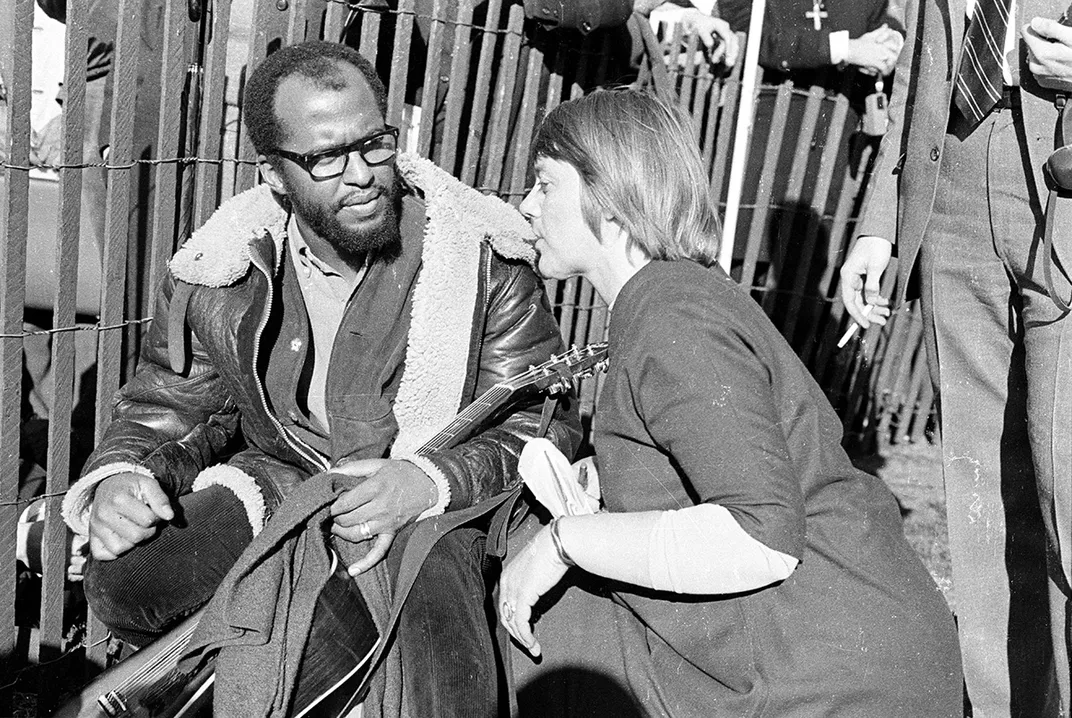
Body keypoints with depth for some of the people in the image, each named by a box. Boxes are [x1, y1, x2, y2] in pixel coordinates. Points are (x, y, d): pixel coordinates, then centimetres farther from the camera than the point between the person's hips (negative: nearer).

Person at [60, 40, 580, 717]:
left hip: (437, 502, -3)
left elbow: (544, 422, -11)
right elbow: (162, 409, 6)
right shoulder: (217, 276, -5)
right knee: (122, 578, -21)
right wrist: (117, 478, -19)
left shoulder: (484, 256, -13)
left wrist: (428, 481, -30)